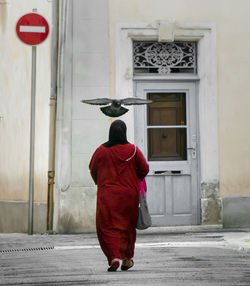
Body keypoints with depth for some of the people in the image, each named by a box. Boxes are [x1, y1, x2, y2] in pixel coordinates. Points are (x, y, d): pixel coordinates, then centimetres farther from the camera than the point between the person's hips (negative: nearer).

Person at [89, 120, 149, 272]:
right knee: (127, 226, 16)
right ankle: (127, 259, 24)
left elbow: (93, 170, 6)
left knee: (107, 227, 5)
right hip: (128, 195, 1)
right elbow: (144, 169, -1)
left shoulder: (101, 150, -5)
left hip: (107, 196, -1)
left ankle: (114, 258, -12)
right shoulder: (133, 150, -7)